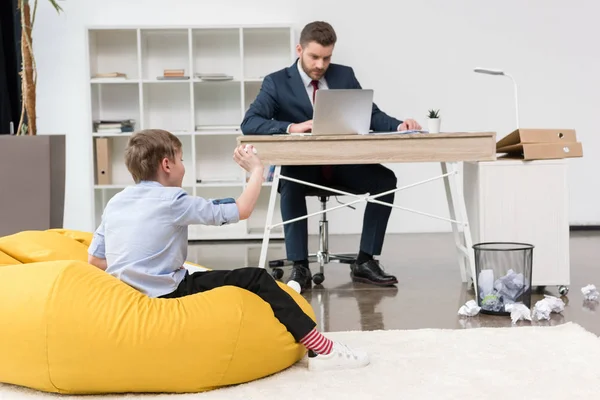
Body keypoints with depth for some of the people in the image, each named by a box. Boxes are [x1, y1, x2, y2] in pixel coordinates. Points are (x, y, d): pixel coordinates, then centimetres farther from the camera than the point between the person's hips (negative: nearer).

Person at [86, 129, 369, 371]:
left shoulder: (115, 202, 11)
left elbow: (94, 260, 12)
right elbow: (241, 210, -6)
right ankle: (322, 350, -7)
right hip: (166, 297, -8)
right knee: (256, 280, -5)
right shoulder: (173, 201, -9)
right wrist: (256, 171, 7)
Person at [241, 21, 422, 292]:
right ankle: (299, 267, -28)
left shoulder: (344, 75, 7)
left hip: (342, 165, 3)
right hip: (302, 167, -3)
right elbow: (249, 123, -16)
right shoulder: (276, 82, -4)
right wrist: (291, 128, -33)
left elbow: (372, 115, 2)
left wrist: (398, 126, -20)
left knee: (385, 178, -21)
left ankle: (365, 262, -14)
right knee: (291, 182, -36)